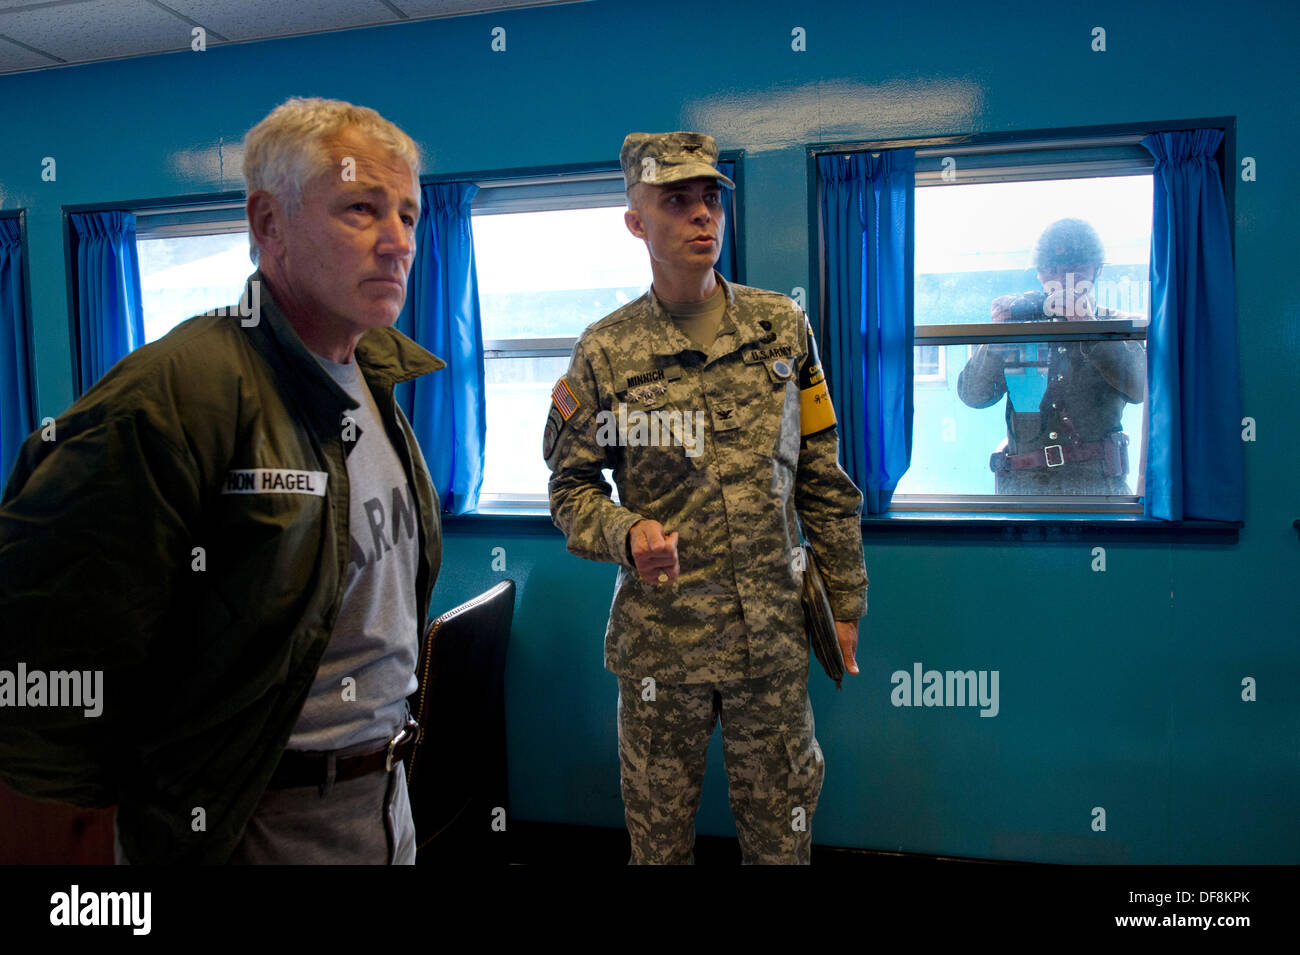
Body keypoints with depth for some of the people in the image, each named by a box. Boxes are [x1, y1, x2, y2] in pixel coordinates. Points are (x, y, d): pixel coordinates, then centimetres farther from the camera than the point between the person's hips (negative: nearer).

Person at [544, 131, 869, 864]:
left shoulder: (784, 328, 2)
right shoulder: (605, 352, -3)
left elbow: (823, 478, 5)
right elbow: (572, 487, 1)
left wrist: (845, 599, 5)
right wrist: (625, 533, -20)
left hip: (775, 632, 2)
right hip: (660, 635, -1)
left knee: (781, 830, 17)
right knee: (660, 830, 16)